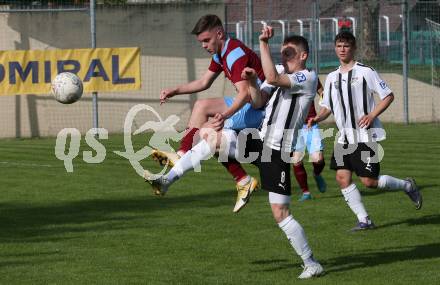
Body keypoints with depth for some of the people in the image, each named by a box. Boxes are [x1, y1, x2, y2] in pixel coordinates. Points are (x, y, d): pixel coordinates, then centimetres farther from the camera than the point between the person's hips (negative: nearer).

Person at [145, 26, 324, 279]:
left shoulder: (308, 78, -12)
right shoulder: (280, 71, 11)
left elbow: (273, 78, -27)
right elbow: (258, 102, 5)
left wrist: (264, 43, -24)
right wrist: (252, 82, -14)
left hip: (278, 152, -8)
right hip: (260, 140, 8)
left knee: (280, 213, -8)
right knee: (213, 136, -3)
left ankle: (312, 264, 2)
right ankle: (168, 180, -2)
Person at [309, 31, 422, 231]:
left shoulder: (365, 72, -6)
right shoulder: (332, 78, 11)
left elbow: (388, 96, -4)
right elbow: (327, 107, 16)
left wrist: (372, 116, -16)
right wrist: (317, 118, -5)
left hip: (366, 136, -6)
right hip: (345, 138, 6)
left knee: (369, 181, -9)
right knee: (342, 177, -6)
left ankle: (408, 186, 17)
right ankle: (364, 220, 3)